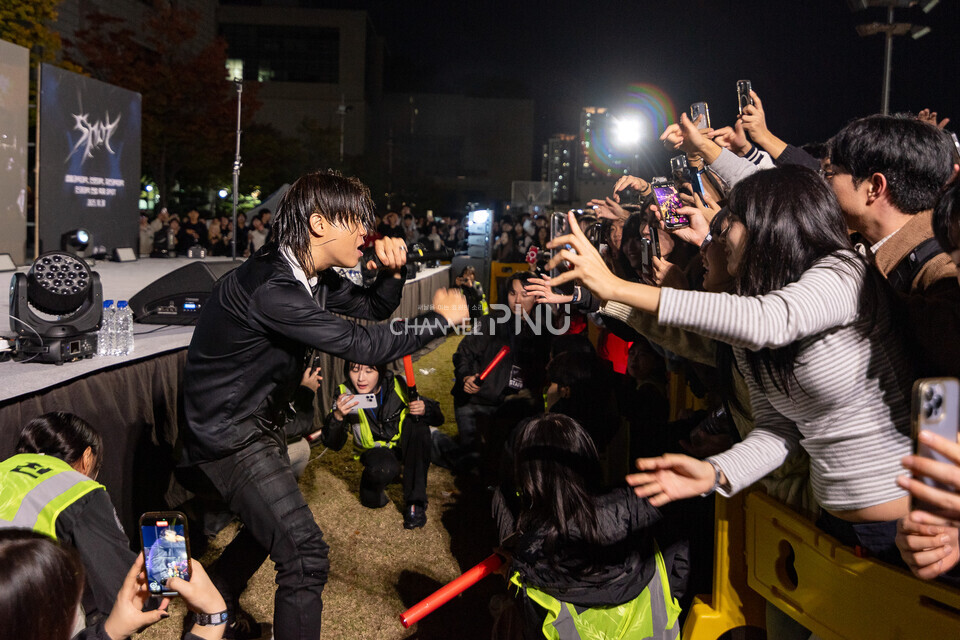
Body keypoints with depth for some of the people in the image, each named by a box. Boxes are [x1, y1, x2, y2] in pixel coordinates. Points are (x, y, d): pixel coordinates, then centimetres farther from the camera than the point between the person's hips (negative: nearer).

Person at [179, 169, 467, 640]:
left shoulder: (310, 274, 1)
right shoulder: (269, 288, -30)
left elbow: (369, 308, 12)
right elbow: (359, 344, -31)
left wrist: (393, 271, -10)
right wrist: (438, 320, -20)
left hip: (259, 420, 11)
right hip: (228, 433, -10)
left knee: (271, 524, 29)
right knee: (304, 554, -16)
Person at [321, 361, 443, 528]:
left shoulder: (398, 384, -18)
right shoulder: (346, 394, -17)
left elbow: (437, 418, -12)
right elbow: (333, 444, -22)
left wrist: (425, 409, -35)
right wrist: (337, 416, -41)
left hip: (406, 446, 2)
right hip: (377, 452, -2)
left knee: (416, 420, -29)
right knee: (383, 467, -36)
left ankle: (415, 502, -25)